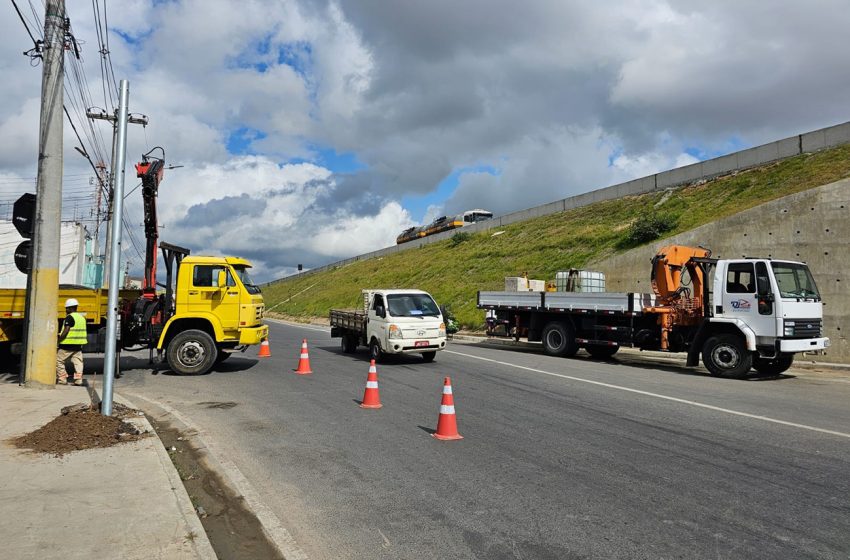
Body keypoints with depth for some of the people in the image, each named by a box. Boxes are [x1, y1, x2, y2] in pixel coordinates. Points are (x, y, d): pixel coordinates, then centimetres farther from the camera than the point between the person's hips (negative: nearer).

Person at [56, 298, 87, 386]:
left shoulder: (69, 317, -11)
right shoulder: (82, 317, 14)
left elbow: (66, 330, -20)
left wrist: (59, 339, -14)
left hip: (68, 345, -7)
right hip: (78, 345, 7)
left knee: (59, 361, 6)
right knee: (78, 362, 7)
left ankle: (62, 379, 6)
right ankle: (78, 380, 3)